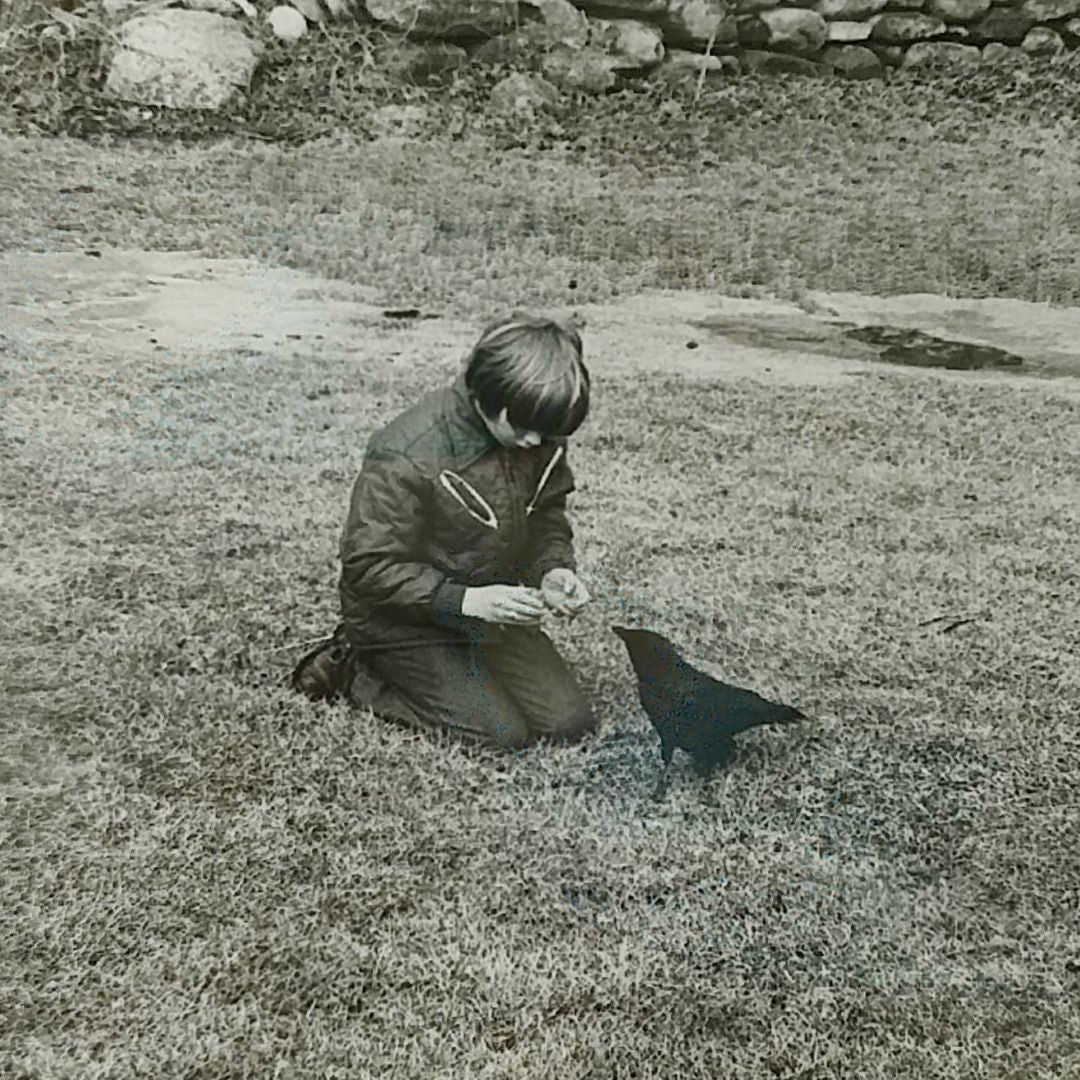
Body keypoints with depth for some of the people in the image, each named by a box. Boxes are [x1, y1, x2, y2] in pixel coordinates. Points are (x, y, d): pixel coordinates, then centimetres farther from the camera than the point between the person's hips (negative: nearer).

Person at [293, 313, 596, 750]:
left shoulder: (538, 434, -8)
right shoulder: (405, 456, -28)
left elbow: (546, 513, 9)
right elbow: (369, 566, -24)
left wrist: (554, 567, -13)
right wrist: (464, 600, -34)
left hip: (491, 610, 6)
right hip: (403, 620, -6)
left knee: (570, 721, -1)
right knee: (504, 733, -14)